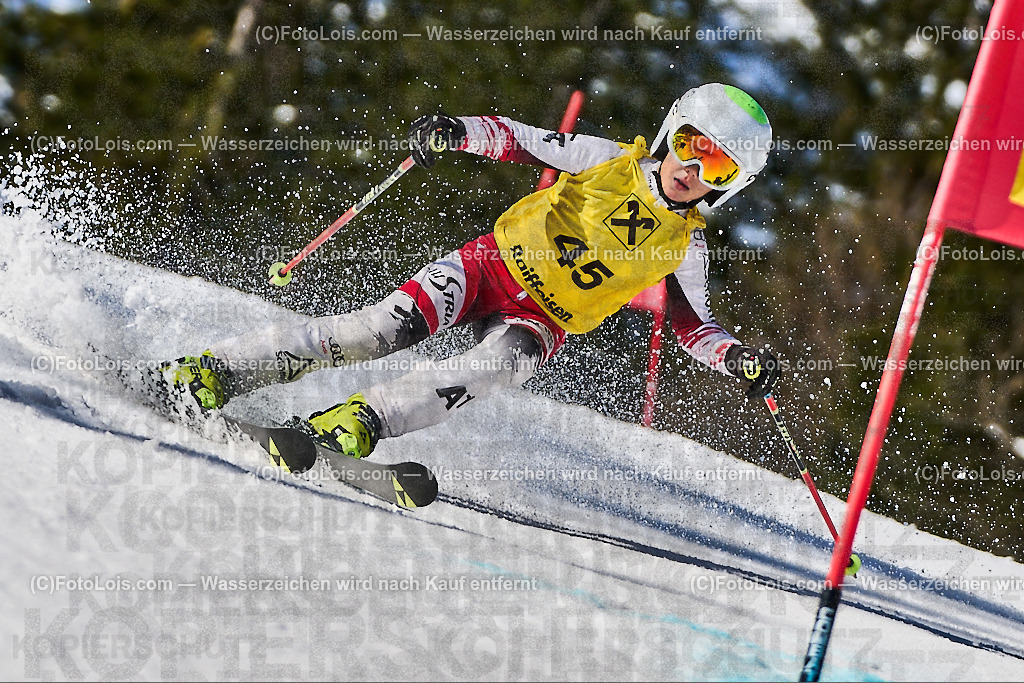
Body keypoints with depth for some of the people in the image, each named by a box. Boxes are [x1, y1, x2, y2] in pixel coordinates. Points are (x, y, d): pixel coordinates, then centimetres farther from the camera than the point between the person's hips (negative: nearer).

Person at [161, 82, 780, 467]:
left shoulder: (686, 244, 2)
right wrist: (457, 131, -18)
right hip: (494, 264, -1)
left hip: (539, 321, 1)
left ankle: (360, 420, -41)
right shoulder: (610, 160, -3)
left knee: (497, 366, -34)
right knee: (393, 326, -23)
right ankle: (217, 370, -20)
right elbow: (521, 139, 1)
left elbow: (694, 326, 10)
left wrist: (738, 359, -10)